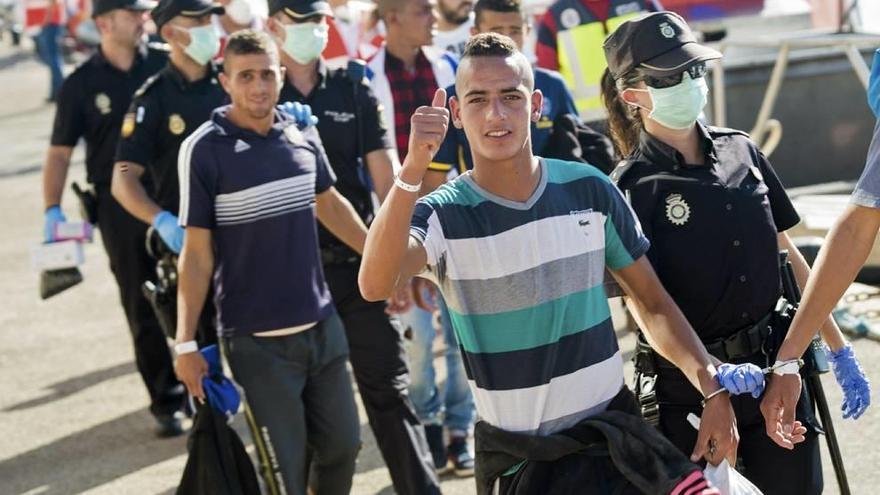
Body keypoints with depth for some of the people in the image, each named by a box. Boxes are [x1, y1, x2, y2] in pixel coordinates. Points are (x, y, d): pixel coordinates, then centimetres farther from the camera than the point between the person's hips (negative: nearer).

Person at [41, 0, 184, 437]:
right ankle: (165, 401, 15)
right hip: (121, 205, -1)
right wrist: (53, 210, -9)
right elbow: (60, 152, 1)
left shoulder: (166, 65, 1)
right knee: (142, 306, 5)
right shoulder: (82, 84, -2)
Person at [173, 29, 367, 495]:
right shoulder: (204, 149, -12)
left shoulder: (302, 133, 2)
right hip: (257, 339, -5)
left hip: (321, 324, 5)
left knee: (342, 444, 15)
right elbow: (197, 251, -9)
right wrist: (187, 342, -11)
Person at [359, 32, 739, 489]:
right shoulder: (443, 214, -13)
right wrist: (413, 169, -43)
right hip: (514, 452, -2)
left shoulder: (589, 190, -4)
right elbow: (375, 285, -34)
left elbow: (652, 303, 5)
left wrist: (713, 390, -7)